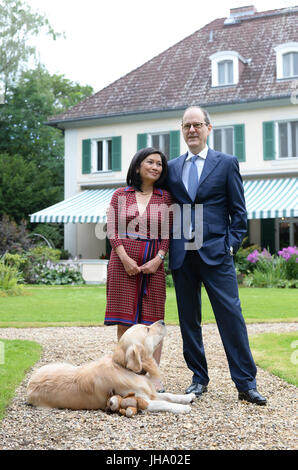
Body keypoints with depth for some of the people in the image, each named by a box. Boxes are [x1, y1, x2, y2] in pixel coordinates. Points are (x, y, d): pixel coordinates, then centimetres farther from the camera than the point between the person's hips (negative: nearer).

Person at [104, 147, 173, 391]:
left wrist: (158, 259, -8)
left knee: (153, 319, 1)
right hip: (123, 261, -1)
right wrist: (125, 258, -10)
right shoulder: (121, 195, 8)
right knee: (124, 318, 0)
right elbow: (112, 230, 2)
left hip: (153, 263, 1)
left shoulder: (165, 197, 10)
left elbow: (168, 234, 7)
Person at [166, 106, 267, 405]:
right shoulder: (172, 168, 14)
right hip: (181, 256, 3)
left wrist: (232, 244, -5)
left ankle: (246, 384, 3)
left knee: (231, 315, -5)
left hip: (215, 253, -3)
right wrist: (167, 247, 5)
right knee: (188, 319, 8)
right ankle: (199, 378, 21)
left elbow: (238, 211, 5)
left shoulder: (226, 163, 5)